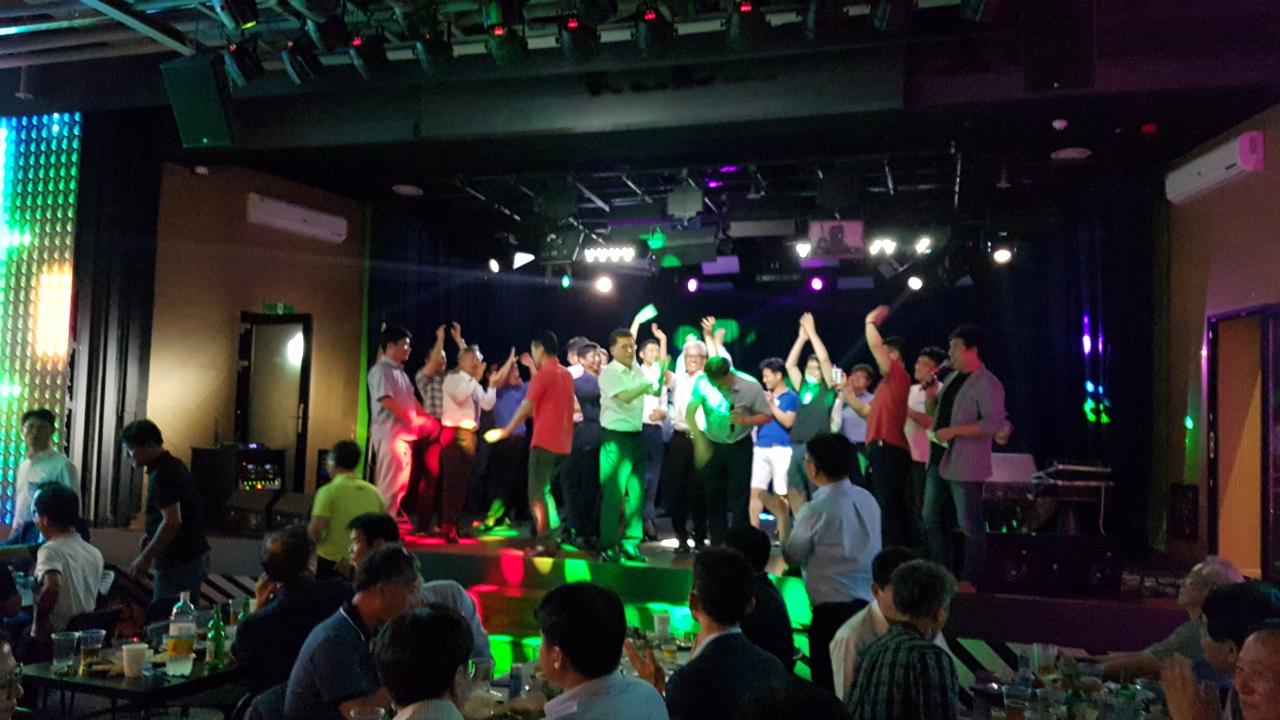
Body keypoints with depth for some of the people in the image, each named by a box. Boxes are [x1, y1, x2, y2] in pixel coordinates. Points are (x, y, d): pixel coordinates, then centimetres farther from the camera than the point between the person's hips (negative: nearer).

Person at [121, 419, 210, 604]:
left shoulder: (161, 475, -17)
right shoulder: (175, 465, 12)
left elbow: (172, 522, -23)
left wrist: (145, 558, -16)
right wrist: (149, 533, 16)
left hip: (178, 563, -10)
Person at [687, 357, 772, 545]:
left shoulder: (751, 386, -20)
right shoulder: (703, 383, -19)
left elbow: (767, 415, -8)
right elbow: (690, 413, -16)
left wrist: (745, 420, -26)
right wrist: (700, 441, -25)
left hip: (739, 446, -2)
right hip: (711, 445, 2)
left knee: (739, 500, -1)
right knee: (713, 497, 9)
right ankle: (717, 545, 22)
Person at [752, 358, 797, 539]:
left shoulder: (791, 397, -2)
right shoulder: (764, 395, 14)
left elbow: (788, 422, -13)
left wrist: (771, 405, -11)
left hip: (781, 449, -5)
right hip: (760, 448, 5)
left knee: (780, 494, 0)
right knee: (756, 490, 0)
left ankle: (782, 535, 10)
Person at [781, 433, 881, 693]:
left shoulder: (817, 510, -16)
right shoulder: (867, 499, 4)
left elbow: (792, 555, -2)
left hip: (833, 607, -7)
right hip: (872, 601, 7)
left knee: (827, 683, 7)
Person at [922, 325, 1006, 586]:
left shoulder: (987, 384, -12)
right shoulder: (953, 378, 14)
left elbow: (995, 423, -21)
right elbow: (934, 412, 23)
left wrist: (954, 430, -23)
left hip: (965, 465, -9)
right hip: (939, 460, 9)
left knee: (970, 526, 0)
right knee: (932, 520, 14)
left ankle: (970, 581, 9)